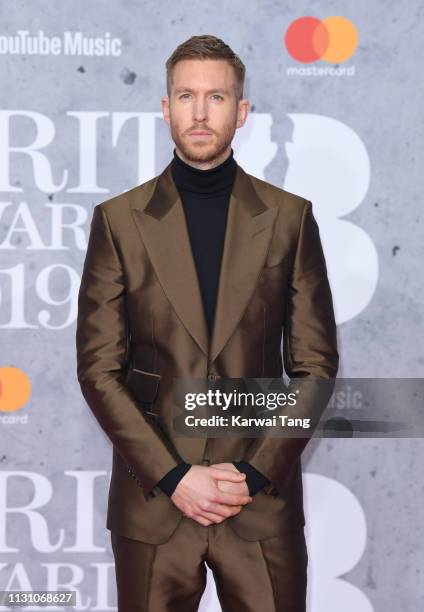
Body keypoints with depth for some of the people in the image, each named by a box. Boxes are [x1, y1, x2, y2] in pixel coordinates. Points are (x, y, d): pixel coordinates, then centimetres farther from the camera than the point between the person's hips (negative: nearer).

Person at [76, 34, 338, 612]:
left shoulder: (290, 217, 3)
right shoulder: (119, 219, 1)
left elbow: (315, 363, 2)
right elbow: (99, 368, -1)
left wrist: (256, 472, -8)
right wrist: (172, 476, -10)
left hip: (263, 499, 0)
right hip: (153, 499, 0)